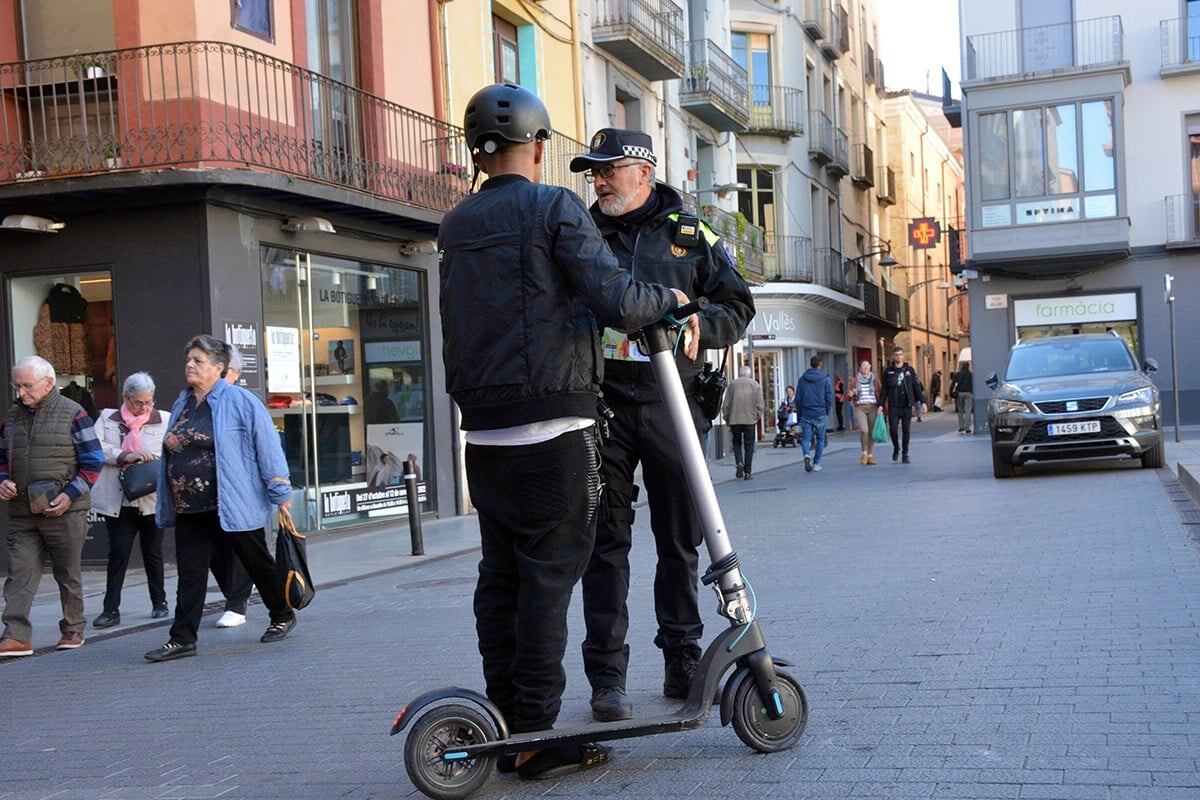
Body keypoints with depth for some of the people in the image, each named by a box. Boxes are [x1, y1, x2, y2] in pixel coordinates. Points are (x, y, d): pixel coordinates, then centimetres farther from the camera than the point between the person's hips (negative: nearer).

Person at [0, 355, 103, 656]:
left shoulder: (72, 414, -4)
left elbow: (93, 461, -6)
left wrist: (70, 495, -14)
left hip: (63, 512, -4)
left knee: (68, 574, 8)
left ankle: (73, 629, 21)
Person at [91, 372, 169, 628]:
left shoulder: (165, 421, 3)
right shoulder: (108, 419, 6)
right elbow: (94, 448, -8)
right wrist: (124, 456, -21)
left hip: (152, 499, 0)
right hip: (118, 500, 0)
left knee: (153, 553, 11)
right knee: (118, 552, -1)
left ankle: (159, 602, 25)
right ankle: (111, 609, 3)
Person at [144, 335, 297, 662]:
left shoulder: (240, 402, -8)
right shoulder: (181, 404, 13)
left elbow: (268, 448, -10)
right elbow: (170, 455, 21)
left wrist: (281, 494, -12)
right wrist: (168, 506, 20)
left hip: (234, 506, -6)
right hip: (189, 512, 6)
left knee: (258, 564, 10)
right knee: (190, 574, 3)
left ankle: (283, 616, 28)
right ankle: (182, 639, 6)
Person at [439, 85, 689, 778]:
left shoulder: (455, 227, 13)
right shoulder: (554, 206, -6)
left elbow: (465, 328, 15)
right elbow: (616, 301, -15)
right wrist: (669, 298, 2)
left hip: (483, 429, 6)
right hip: (553, 429, -6)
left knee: (500, 576, 10)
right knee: (549, 575, -2)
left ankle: (507, 724, 16)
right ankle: (537, 735, 0)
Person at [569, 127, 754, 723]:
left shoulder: (690, 235, 10)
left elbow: (738, 305, 9)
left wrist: (700, 325, -12)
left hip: (671, 404, 0)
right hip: (603, 404, 0)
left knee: (680, 540, 7)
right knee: (606, 540, -1)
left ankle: (682, 662, 20)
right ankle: (607, 677, 3)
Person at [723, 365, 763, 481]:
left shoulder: (732, 385, 6)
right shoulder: (755, 385, 5)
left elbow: (725, 405, 3)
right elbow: (759, 404, -2)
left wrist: (726, 419, 12)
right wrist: (757, 417, 10)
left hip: (734, 420, 0)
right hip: (750, 419, 0)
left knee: (737, 442, 15)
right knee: (749, 445, 5)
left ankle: (739, 462, -8)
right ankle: (748, 472, 2)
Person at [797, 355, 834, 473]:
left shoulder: (802, 379, 4)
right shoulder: (825, 379, -3)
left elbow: (798, 398, 4)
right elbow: (829, 398, -5)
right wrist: (826, 412, 8)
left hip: (806, 414, 1)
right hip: (820, 414, -1)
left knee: (805, 439, 4)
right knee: (820, 439, 10)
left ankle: (807, 455, -24)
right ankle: (816, 464, 10)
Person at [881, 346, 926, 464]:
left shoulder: (910, 370, 7)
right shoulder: (888, 371, 5)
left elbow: (917, 387, 6)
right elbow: (884, 389, 5)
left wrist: (922, 401, -1)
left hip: (907, 406, 1)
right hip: (893, 406, -1)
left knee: (906, 430, 2)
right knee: (893, 428, -9)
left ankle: (905, 454, 12)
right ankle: (896, 448, 17)